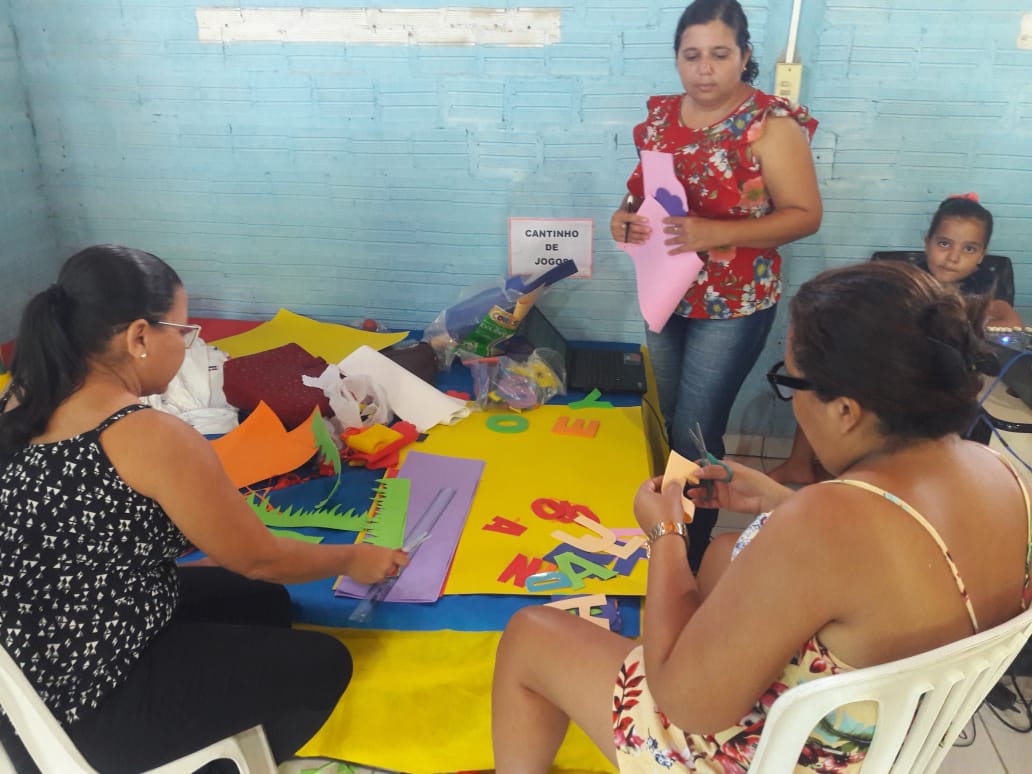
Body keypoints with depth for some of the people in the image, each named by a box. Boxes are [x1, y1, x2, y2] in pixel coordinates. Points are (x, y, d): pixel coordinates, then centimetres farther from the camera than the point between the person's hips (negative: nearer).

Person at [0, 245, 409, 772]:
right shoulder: (151, 436, -26)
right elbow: (259, 559, -16)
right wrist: (354, 559, 0)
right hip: (86, 705, -8)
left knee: (262, 600, 18)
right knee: (322, 664, 3)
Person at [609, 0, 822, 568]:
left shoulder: (771, 125, -15)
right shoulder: (661, 116, 3)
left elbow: (805, 215, -15)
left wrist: (713, 233, -27)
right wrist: (625, 219, -10)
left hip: (734, 306, -6)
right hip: (665, 295, 6)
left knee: (693, 432, 0)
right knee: (660, 420, 16)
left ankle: (695, 552, 23)